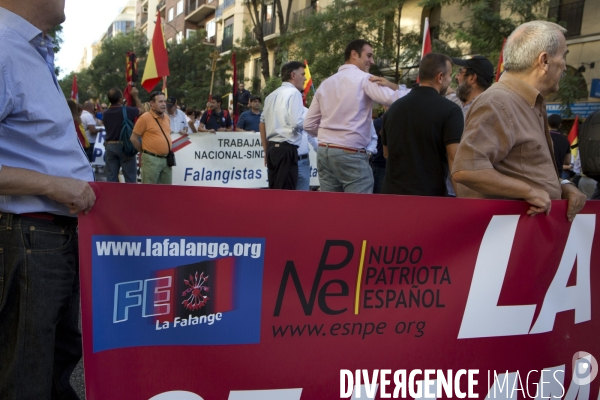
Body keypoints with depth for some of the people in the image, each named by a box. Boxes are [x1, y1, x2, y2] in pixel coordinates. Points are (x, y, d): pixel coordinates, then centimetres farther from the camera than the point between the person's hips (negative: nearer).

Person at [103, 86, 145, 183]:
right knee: (130, 178, 1)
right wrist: (135, 96, 17)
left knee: (111, 179, 6)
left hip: (109, 146, 5)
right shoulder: (127, 110, -11)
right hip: (125, 146, -4)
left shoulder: (106, 113, 3)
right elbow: (141, 110, 7)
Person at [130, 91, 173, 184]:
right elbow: (134, 139, -5)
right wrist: (145, 151, 2)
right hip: (151, 159, -7)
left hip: (166, 159, 7)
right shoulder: (144, 118, -8)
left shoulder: (166, 117, 11)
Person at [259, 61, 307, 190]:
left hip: (272, 148, 9)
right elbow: (297, 123, -17)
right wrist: (308, 112, 2)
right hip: (286, 149, -9)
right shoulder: (294, 93, -6)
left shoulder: (272, 95, 19)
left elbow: (262, 124, 22)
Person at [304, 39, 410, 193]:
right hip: (351, 155, -7)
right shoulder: (364, 79, -3)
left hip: (323, 151, 7)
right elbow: (394, 100, -19)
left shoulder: (325, 83, 15)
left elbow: (309, 124, 15)